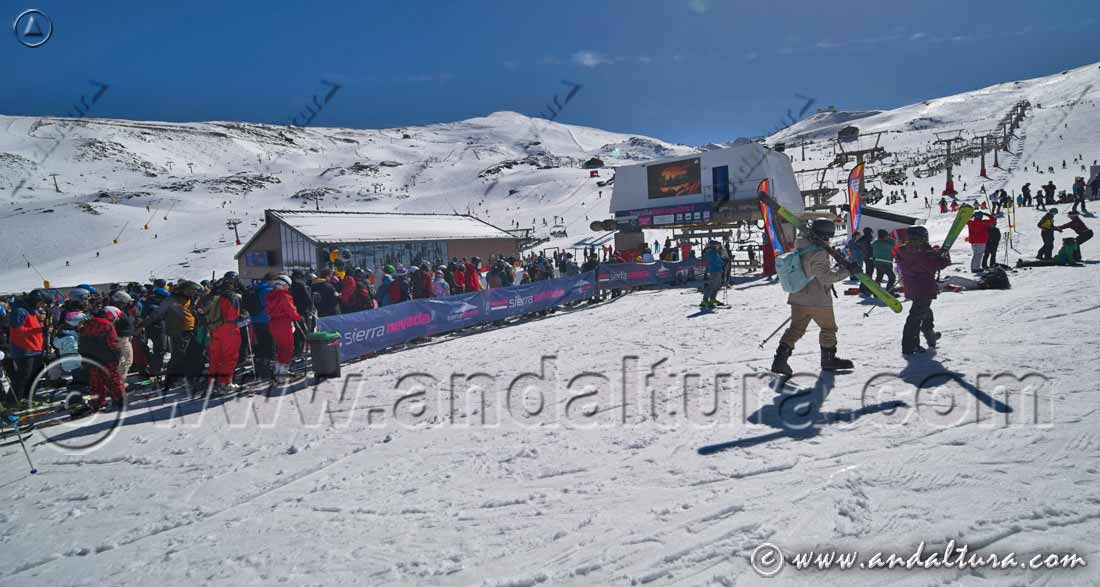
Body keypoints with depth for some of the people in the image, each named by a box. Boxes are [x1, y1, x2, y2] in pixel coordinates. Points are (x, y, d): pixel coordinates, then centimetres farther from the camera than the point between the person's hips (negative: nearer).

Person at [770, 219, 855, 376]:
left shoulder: (800, 248, 6)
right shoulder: (818, 253, -21)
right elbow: (826, 277, -22)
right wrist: (847, 270, -16)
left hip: (798, 298, 7)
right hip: (818, 300, -7)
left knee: (796, 329, 11)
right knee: (828, 328, 15)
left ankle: (780, 359, -1)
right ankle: (828, 359, 28)